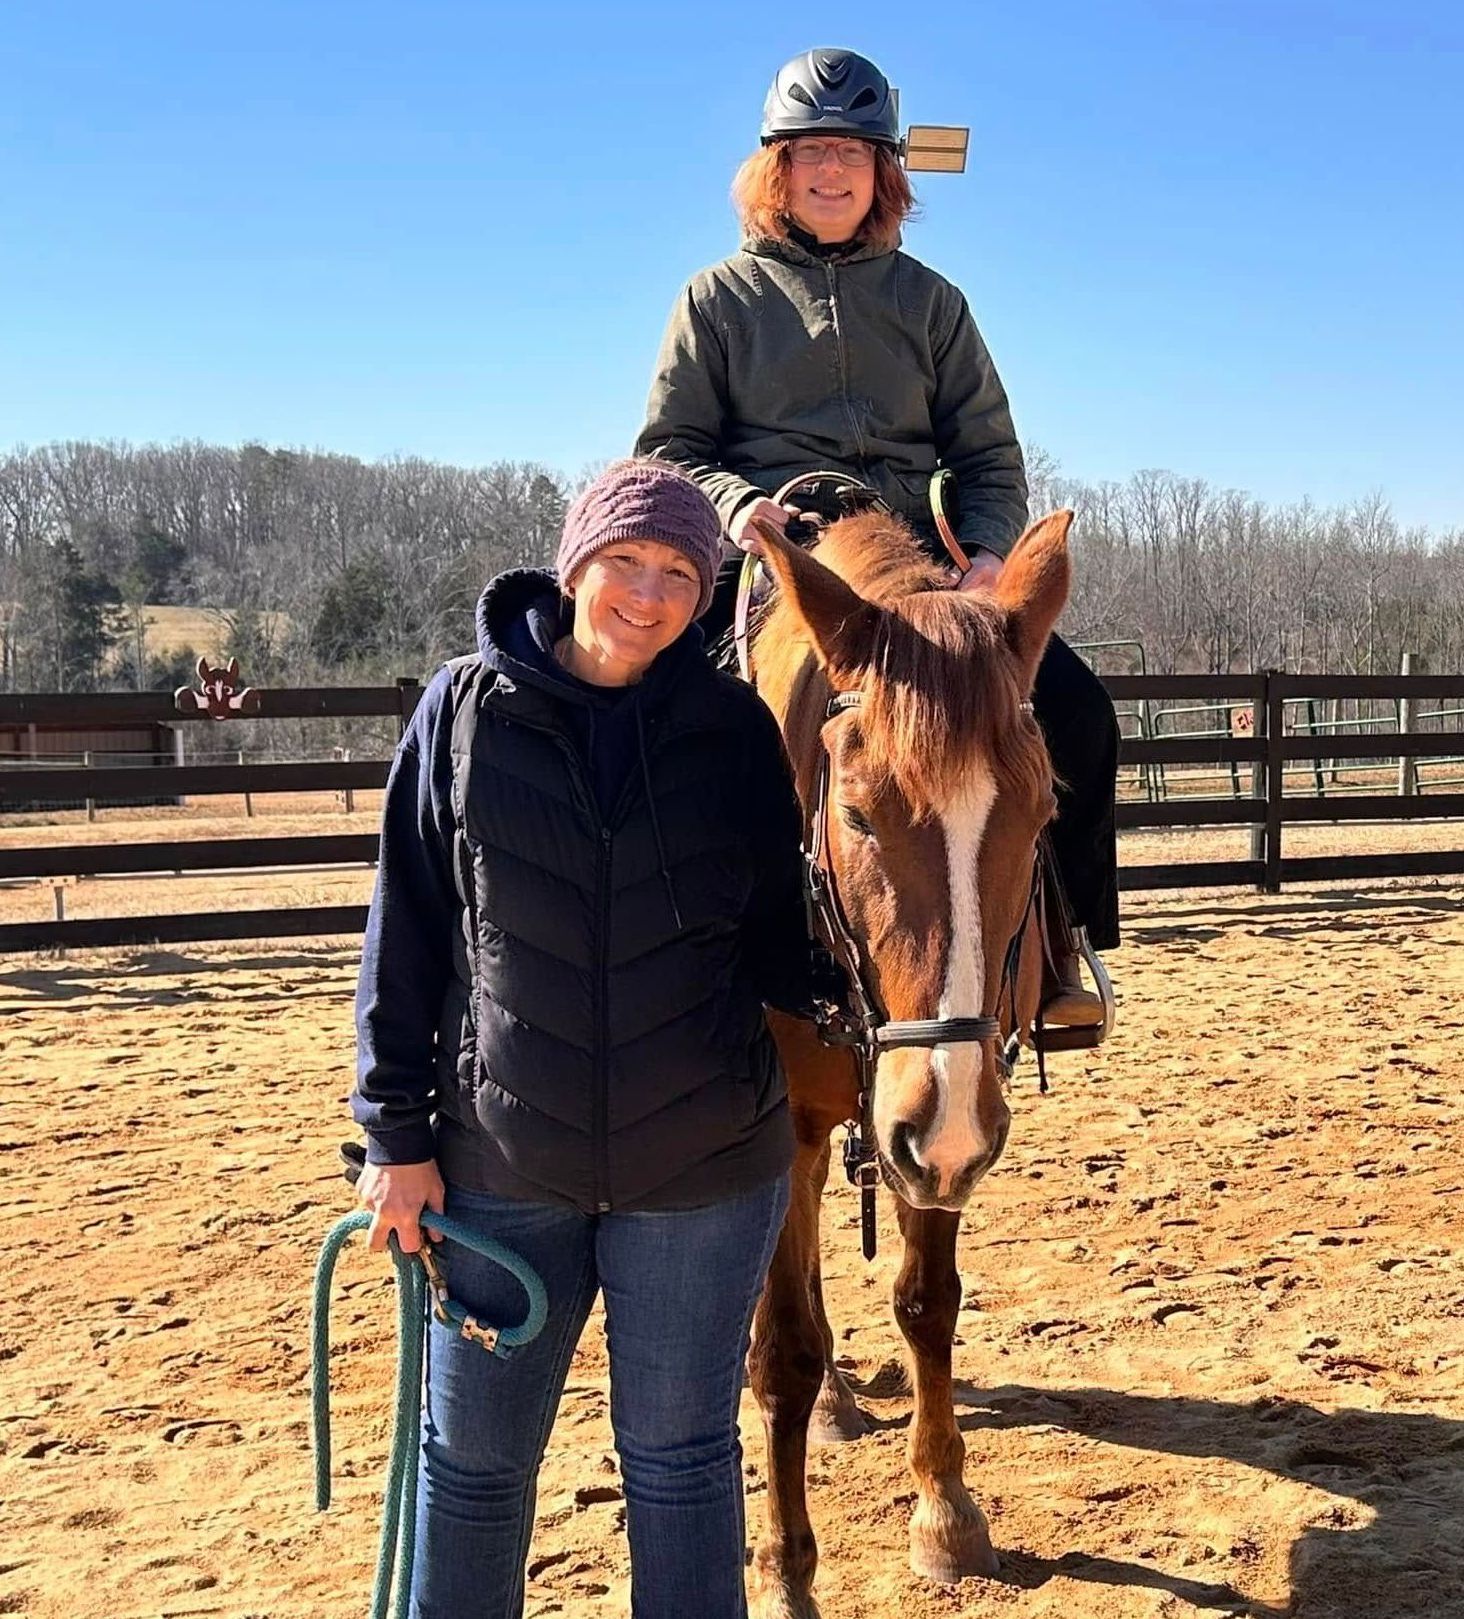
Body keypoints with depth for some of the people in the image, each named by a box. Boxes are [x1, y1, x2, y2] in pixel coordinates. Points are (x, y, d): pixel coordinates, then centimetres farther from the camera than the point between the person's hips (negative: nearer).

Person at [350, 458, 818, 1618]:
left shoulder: (733, 727, -4)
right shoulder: (468, 709, -5)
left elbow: (780, 942, 3)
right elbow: (406, 939, -2)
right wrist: (397, 1132, -2)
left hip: (703, 1170, 0)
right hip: (502, 1163, 1)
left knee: (683, 1459, 15)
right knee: (472, 1462, 16)